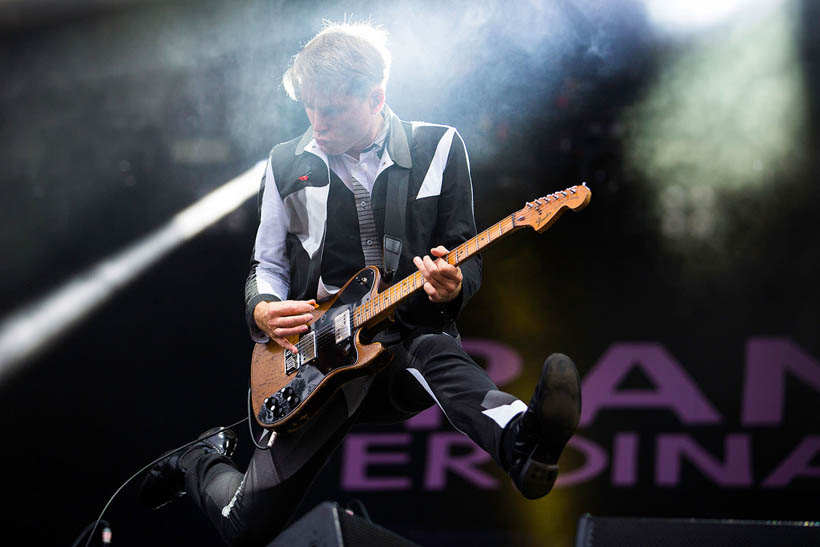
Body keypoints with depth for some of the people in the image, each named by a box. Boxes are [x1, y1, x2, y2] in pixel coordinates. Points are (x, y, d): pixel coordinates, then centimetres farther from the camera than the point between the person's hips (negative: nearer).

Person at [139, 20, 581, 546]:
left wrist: (453, 285, -21)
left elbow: (467, 260, 3)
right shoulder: (288, 164, 6)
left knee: (436, 352, -41)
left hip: (412, 338, -1)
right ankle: (205, 460, 26)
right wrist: (262, 310, -8)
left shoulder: (438, 148, 1)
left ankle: (521, 441, -69)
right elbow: (267, 266, 15)